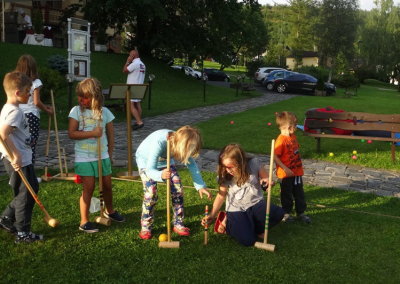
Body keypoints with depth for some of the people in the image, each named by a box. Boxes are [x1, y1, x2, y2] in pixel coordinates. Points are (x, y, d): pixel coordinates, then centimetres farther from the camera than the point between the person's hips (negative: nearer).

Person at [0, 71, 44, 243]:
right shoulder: (15, 111, -20)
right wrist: (16, 155, -29)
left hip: (22, 158, 10)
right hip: (19, 161, -10)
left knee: (32, 189, 21)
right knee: (26, 195, 2)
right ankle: (22, 233, 15)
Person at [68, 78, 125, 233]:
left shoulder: (105, 112, -3)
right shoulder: (76, 111, -8)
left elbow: (110, 135, 5)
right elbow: (71, 133, -14)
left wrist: (110, 155, 7)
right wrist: (92, 133, -23)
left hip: (102, 156, 3)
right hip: (84, 158, -3)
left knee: (107, 186, 15)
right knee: (89, 188, -3)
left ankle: (109, 211, 42)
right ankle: (84, 222, 12)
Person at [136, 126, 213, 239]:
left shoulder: (182, 143, -27)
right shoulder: (159, 142, -44)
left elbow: (192, 164, -18)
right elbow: (150, 170, -44)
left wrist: (200, 186, -26)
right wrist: (161, 175, -66)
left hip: (165, 159, 5)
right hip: (146, 160, -5)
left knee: (178, 189, -5)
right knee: (151, 192, -19)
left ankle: (178, 224, 10)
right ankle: (146, 227, 0)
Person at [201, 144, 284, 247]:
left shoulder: (254, 163, -13)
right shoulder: (225, 175, -9)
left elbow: (268, 179, 0)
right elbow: (221, 195, 0)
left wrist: (268, 181, -25)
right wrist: (212, 216, -5)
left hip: (256, 204, 2)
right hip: (236, 209, -1)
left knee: (278, 213, -29)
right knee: (247, 240, -23)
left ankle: (254, 228, 0)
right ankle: (229, 223, 10)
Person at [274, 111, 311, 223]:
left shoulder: (293, 137, 5)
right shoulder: (281, 140, -22)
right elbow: (275, 157, -25)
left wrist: (299, 165, 17)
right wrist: (285, 169, -26)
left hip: (297, 172, 7)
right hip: (286, 175, -7)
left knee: (299, 194, 15)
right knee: (287, 195, 9)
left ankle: (301, 212, 28)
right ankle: (286, 213, 25)